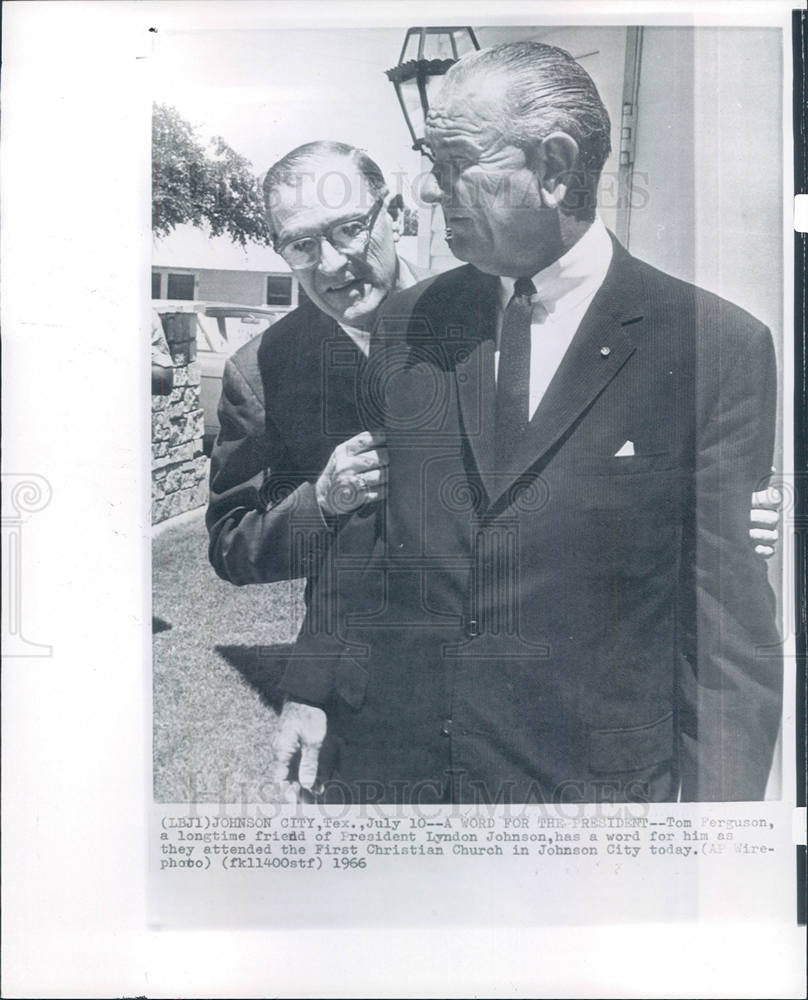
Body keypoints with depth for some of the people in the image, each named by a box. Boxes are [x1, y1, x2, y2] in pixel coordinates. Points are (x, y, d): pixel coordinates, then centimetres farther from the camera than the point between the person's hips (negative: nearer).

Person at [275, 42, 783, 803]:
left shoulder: (718, 347, -9)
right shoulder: (406, 325, 3)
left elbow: (731, 620, -8)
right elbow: (355, 537, 8)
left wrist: (715, 801, -10)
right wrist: (311, 693, 4)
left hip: (588, 777, -2)